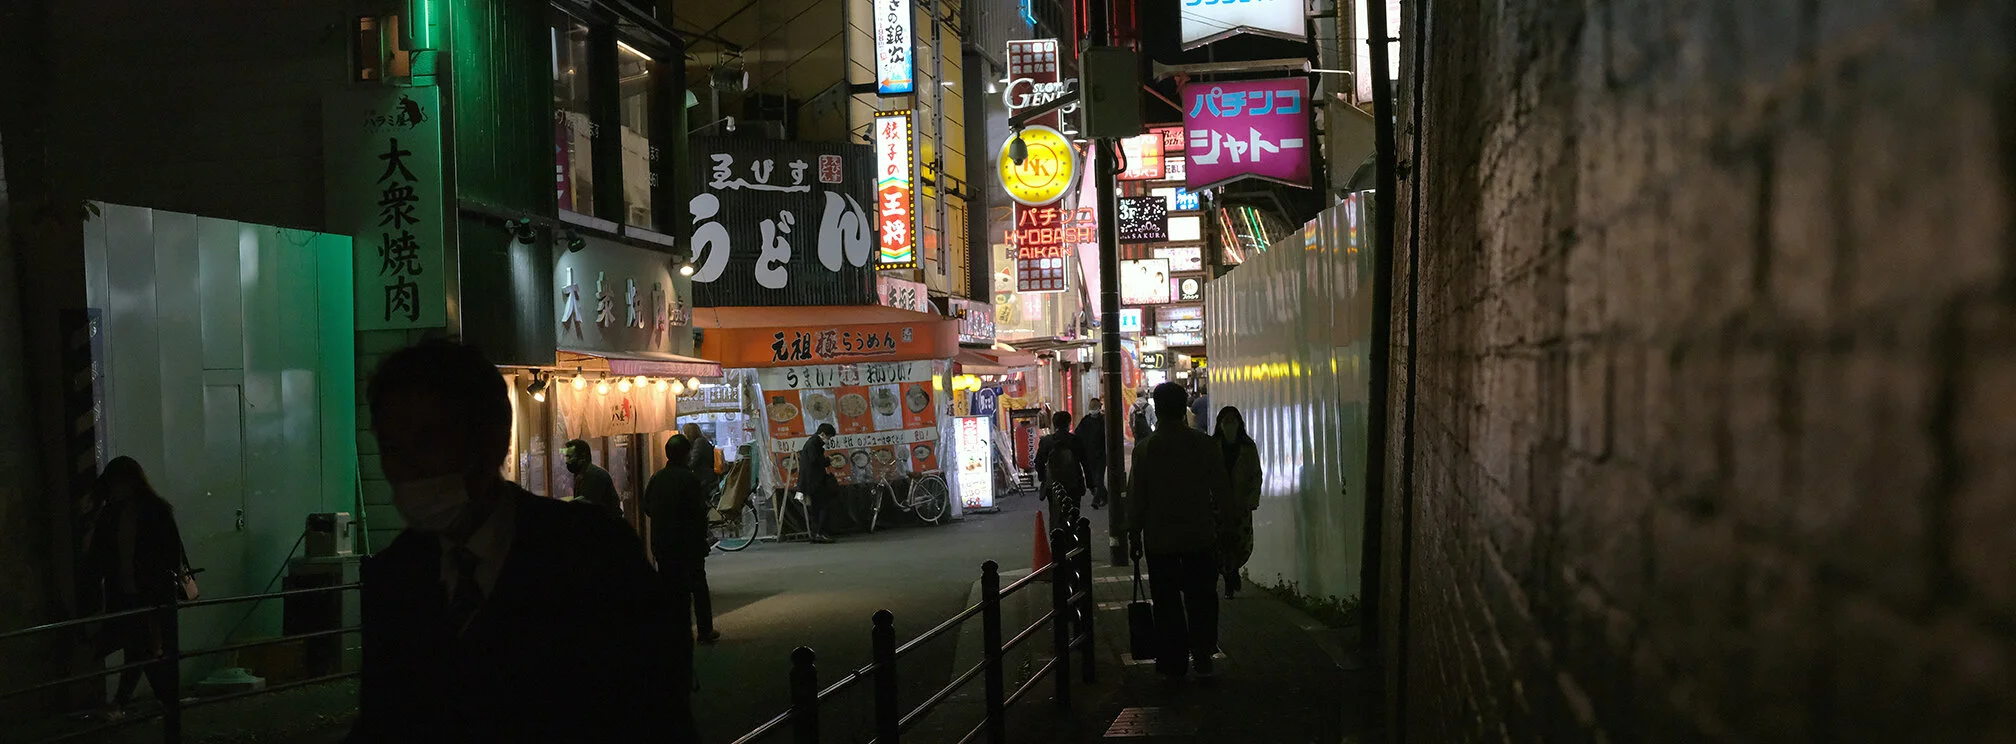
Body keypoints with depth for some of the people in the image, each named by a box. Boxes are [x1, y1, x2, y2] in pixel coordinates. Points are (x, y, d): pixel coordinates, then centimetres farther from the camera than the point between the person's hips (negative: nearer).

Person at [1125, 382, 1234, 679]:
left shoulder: (1145, 449, -10)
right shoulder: (1206, 445, -6)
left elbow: (1136, 496, -6)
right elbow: (1222, 489, -1)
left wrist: (1135, 533, 5)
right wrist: (1223, 520, 13)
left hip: (1160, 539, -1)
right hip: (1201, 536, 1)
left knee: (1167, 602, 7)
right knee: (1201, 598, 14)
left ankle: (1173, 665, 10)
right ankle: (1203, 657, 11)